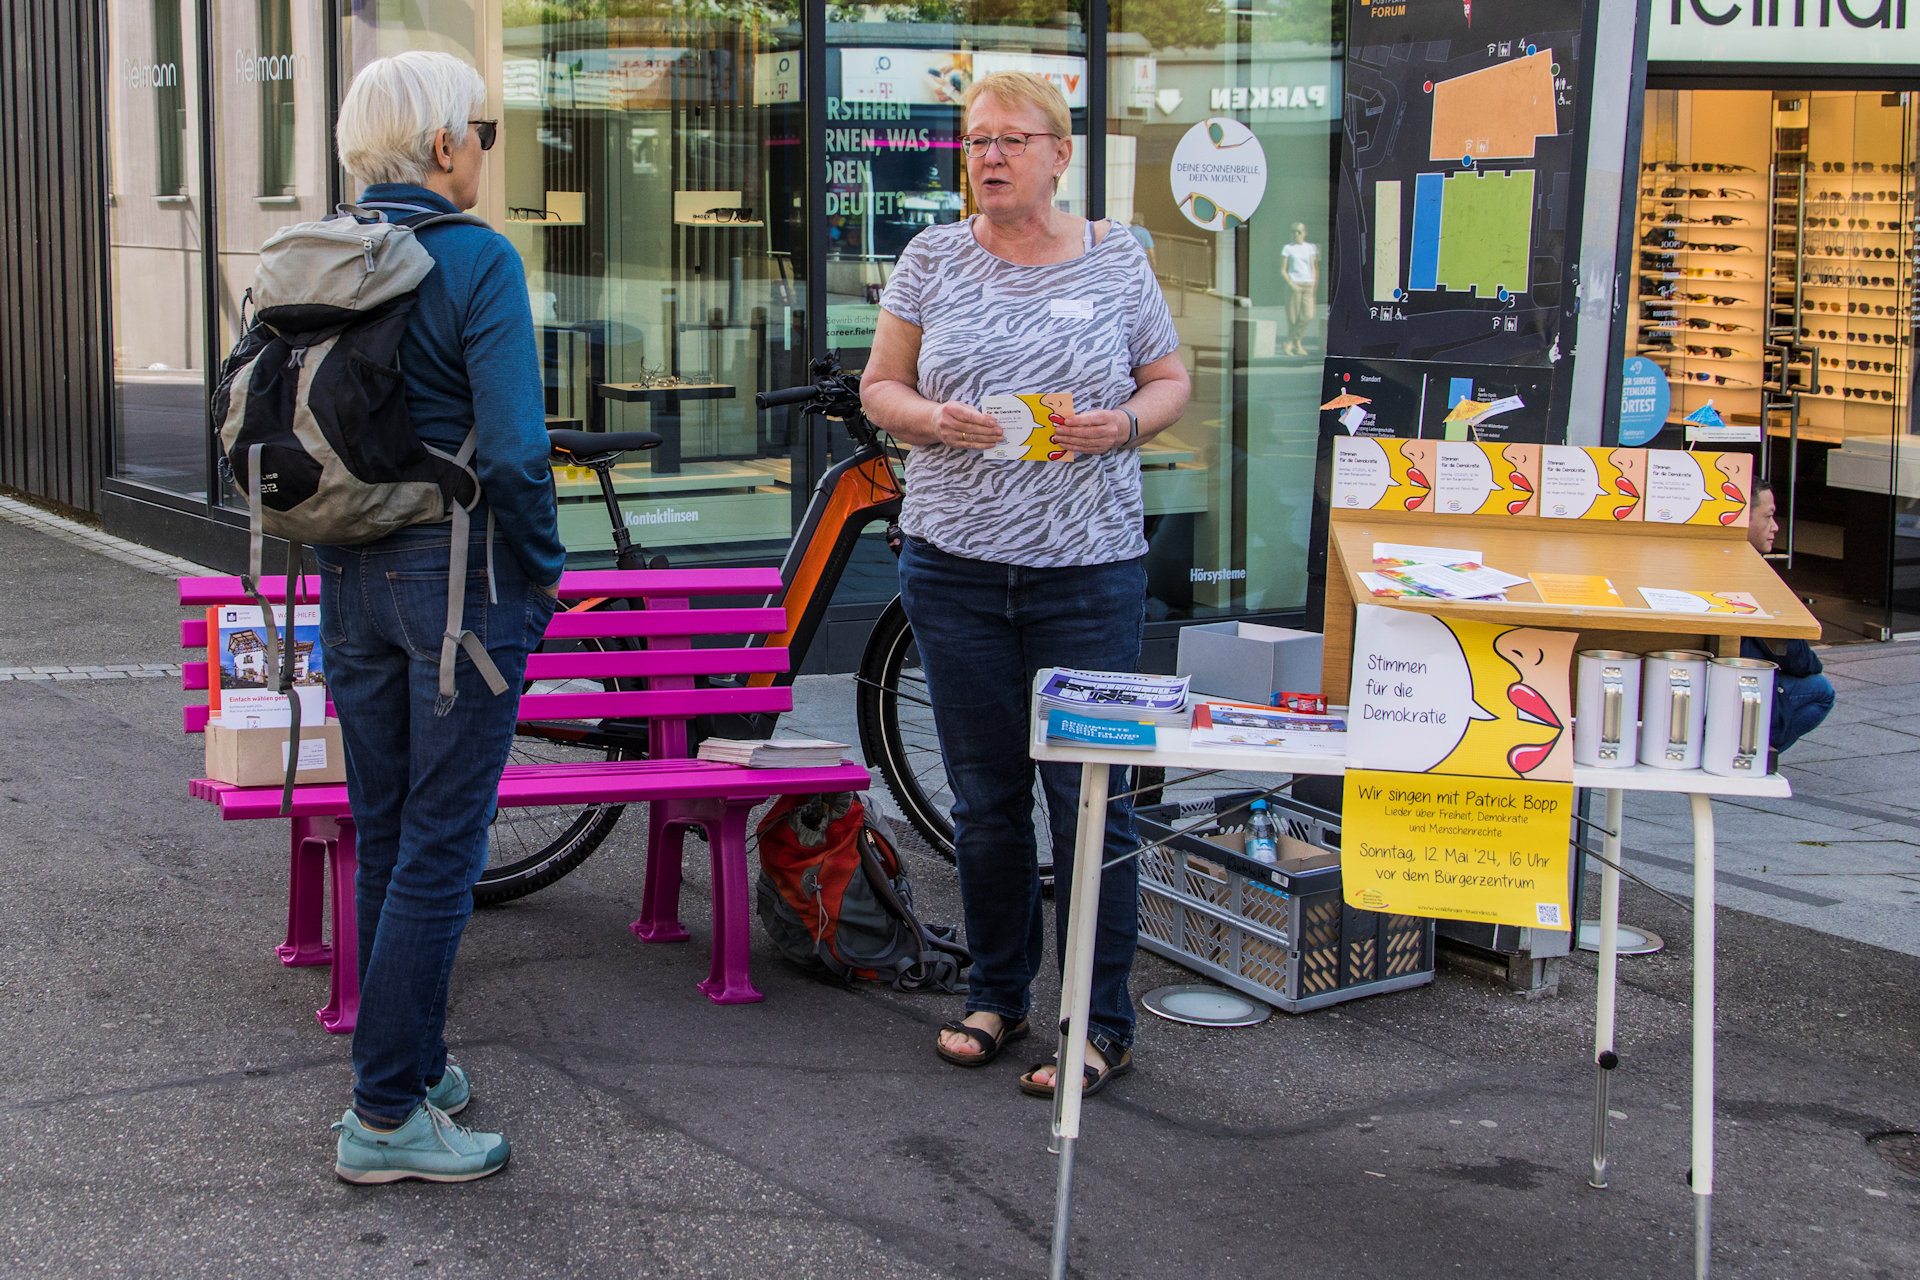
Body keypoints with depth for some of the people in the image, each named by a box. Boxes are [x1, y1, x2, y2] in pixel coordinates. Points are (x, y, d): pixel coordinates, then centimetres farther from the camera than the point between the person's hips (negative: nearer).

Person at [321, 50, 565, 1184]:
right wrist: (544, 572, -6)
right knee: (442, 846, 0)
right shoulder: (477, 259, -13)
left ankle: (413, 1063, 29)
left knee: (385, 836, 17)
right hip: (460, 575, -7)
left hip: (352, 579, 7)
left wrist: (336, 550, 18)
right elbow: (513, 450, -19)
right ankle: (385, 1113, 3)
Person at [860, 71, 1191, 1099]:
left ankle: (1103, 1026, 8)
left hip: (1089, 570, -2)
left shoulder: (1115, 264, 3)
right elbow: (878, 388, 10)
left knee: (1088, 795, -2)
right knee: (983, 798, 10)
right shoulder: (933, 259, 6)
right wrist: (932, 419, -12)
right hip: (955, 565, 2)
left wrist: (1122, 424, -9)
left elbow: (1171, 381, 12)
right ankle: (996, 996, 26)